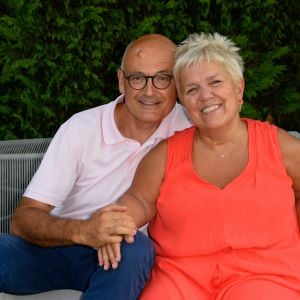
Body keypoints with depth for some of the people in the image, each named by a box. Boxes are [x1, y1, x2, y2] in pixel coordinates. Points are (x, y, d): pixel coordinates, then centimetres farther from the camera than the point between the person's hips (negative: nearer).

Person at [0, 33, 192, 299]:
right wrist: (84, 231, -37)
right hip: (62, 246, -2)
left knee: (135, 248, -34)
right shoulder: (80, 129, -10)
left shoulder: (187, 127, -7)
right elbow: (23, 219, -16)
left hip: (127, 258, 3)